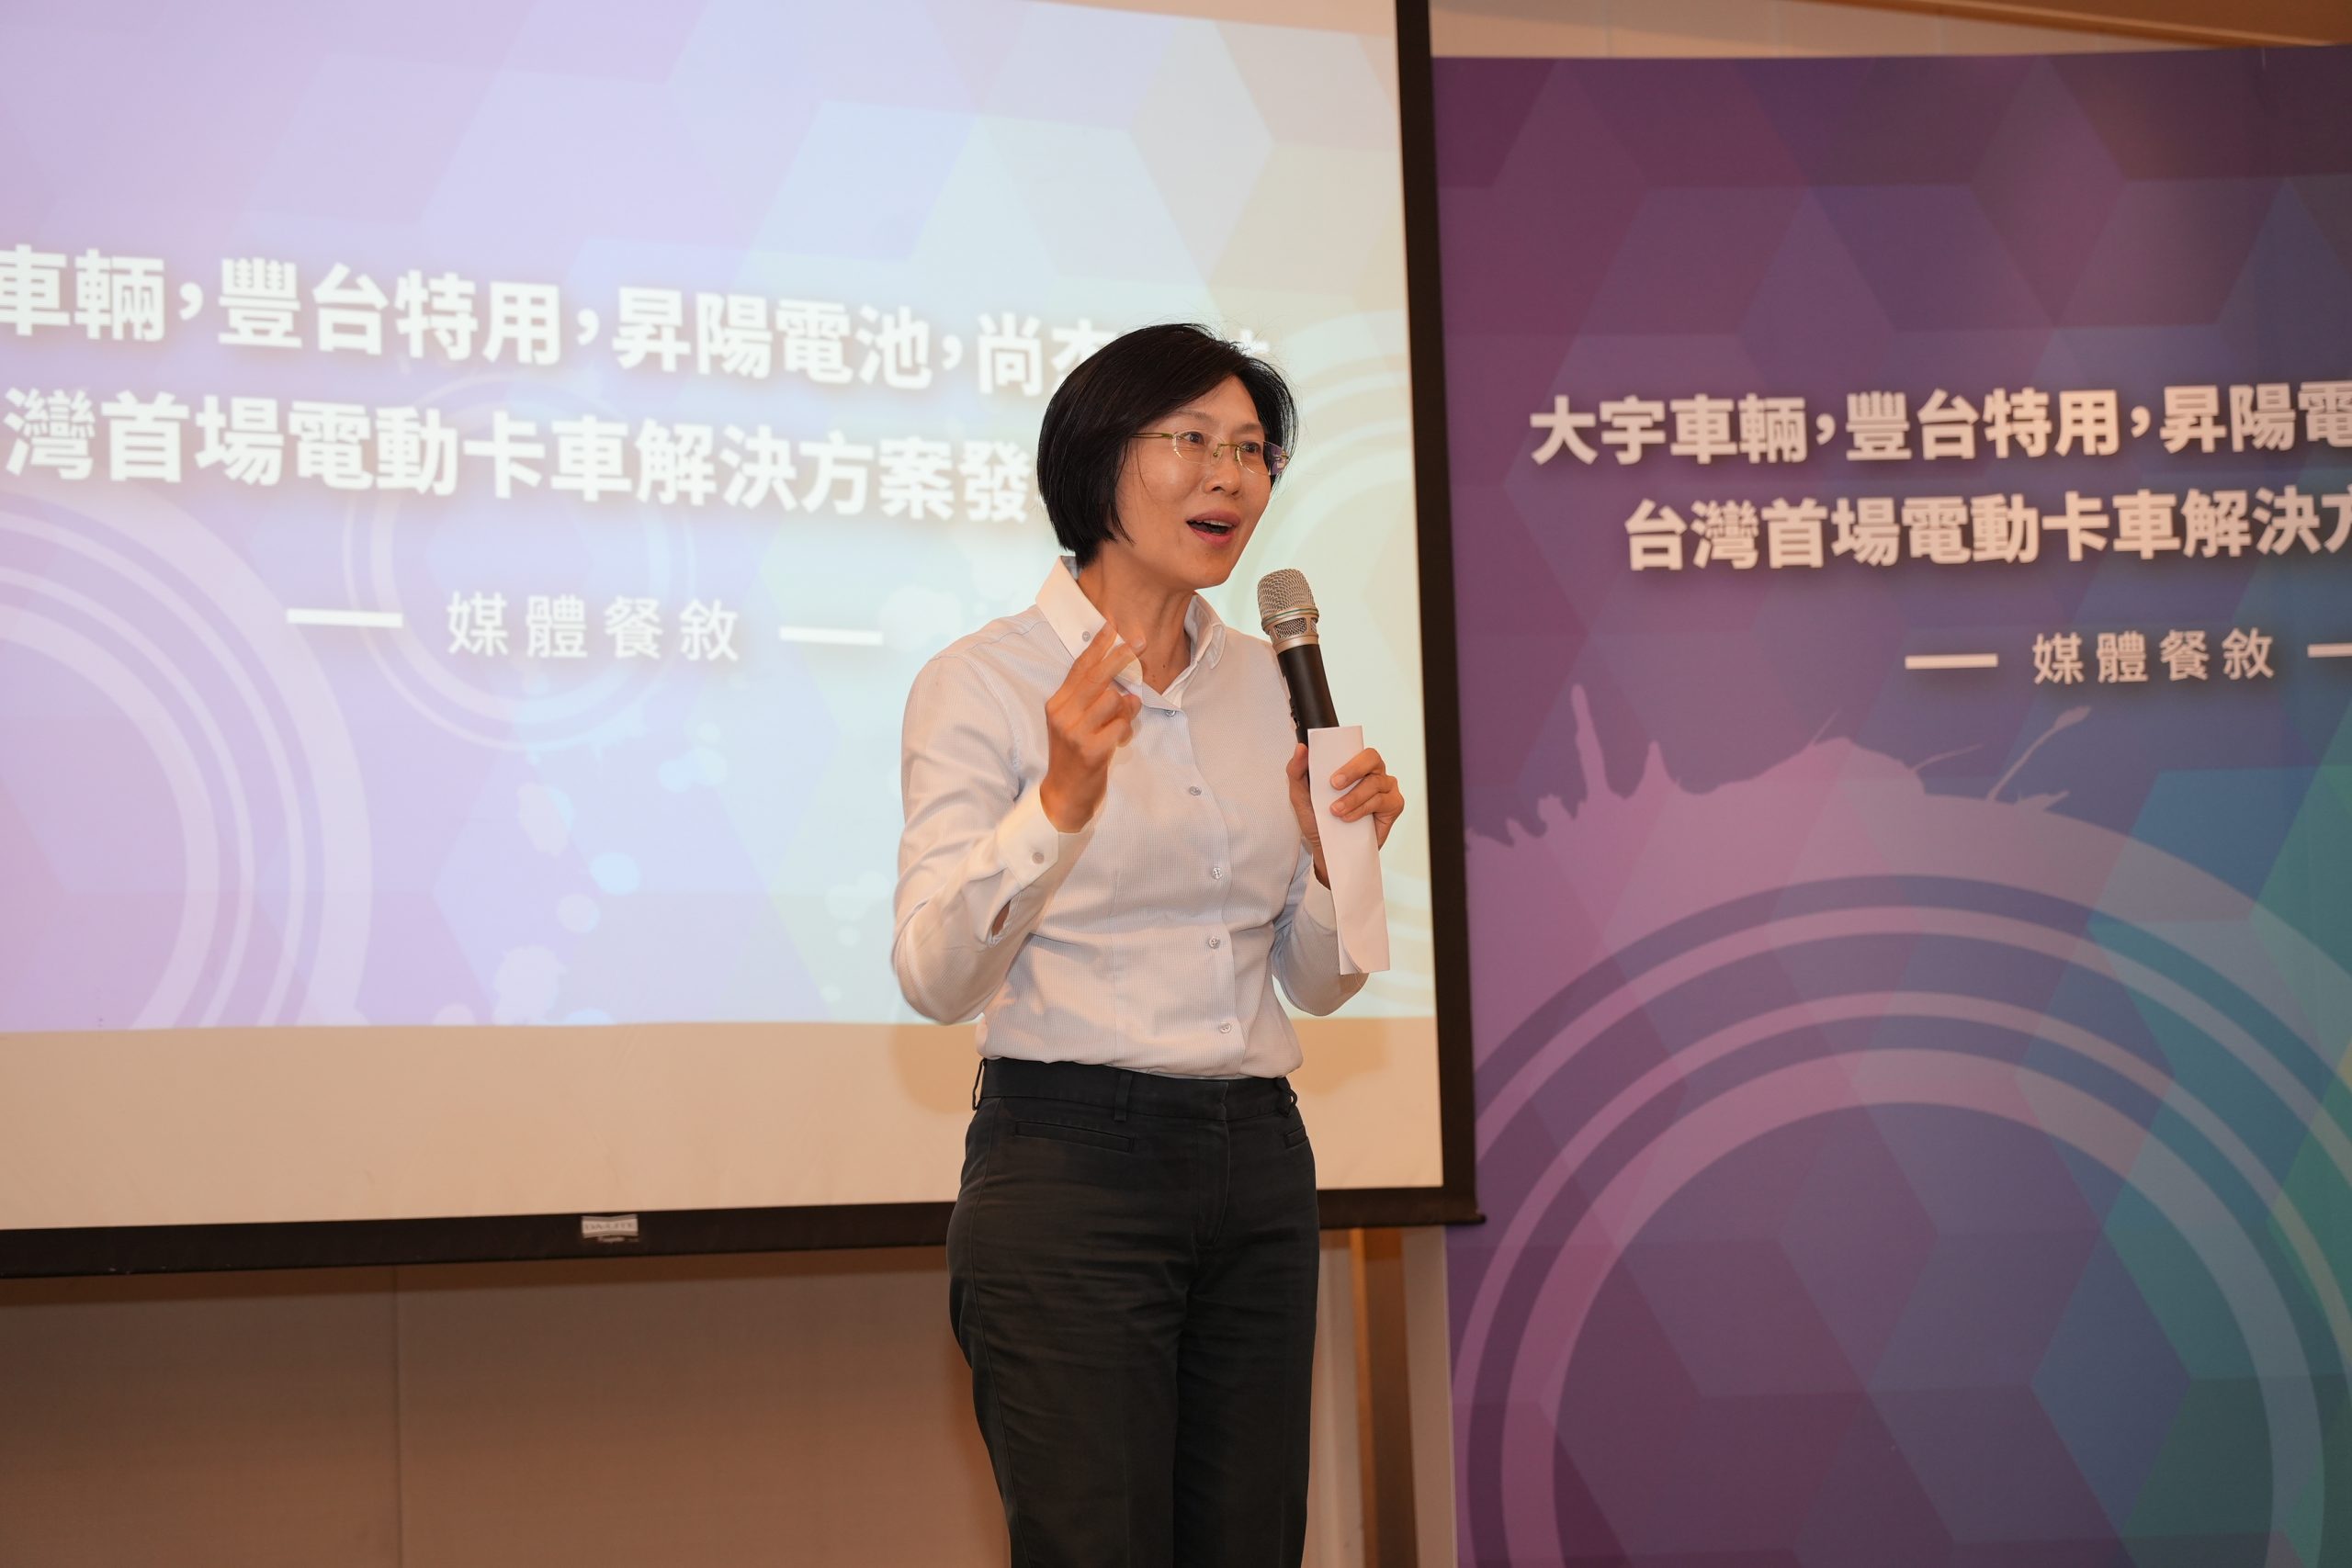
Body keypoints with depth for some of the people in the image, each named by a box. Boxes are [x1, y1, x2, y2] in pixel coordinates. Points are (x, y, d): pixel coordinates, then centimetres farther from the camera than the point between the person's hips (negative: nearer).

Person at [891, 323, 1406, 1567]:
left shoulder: (1263, 682, 12)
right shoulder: (986, 681, -5)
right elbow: (935, 975, -14)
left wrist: (1337, 854, -3)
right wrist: (1062, 799, -26)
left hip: (1256, 1174, 6)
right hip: (1071, 1168, -6)